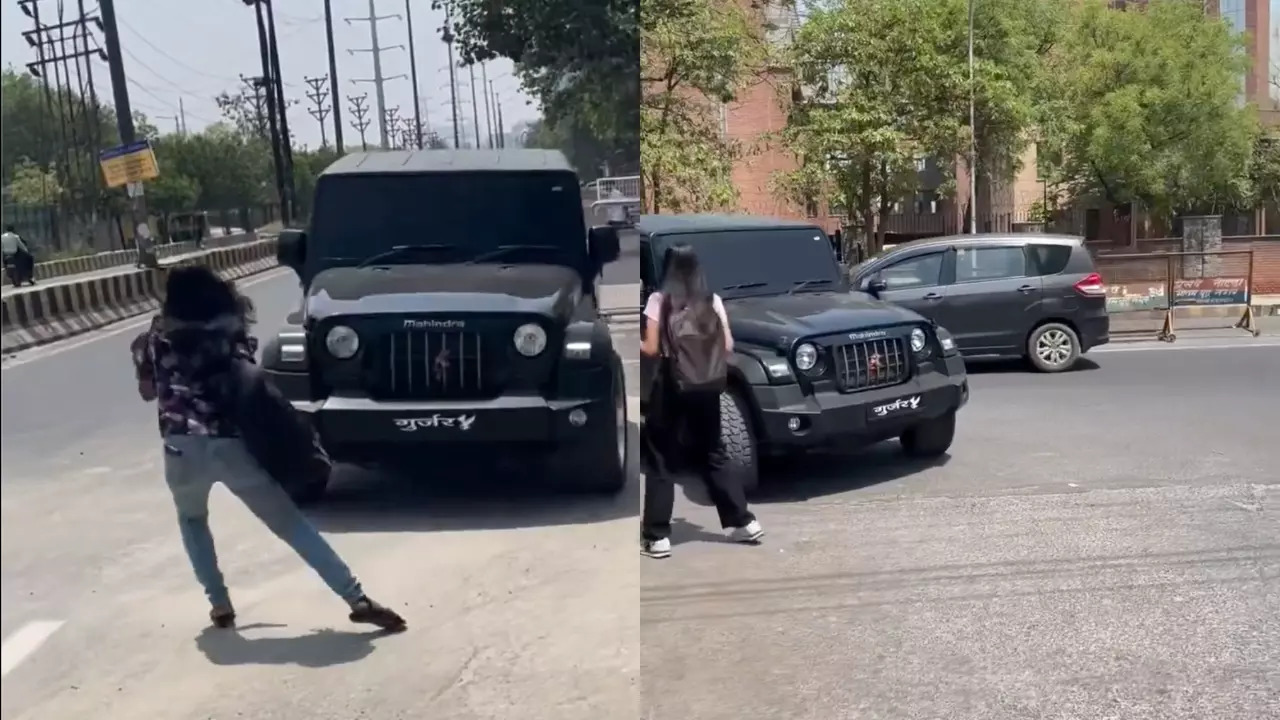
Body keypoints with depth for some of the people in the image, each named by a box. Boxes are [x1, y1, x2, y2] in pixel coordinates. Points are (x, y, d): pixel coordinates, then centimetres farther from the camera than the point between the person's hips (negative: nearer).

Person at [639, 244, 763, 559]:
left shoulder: (659, 301, -5)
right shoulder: (713, 300, 6)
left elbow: (652, 349, -8)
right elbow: (727, 347, 6)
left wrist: (638, 343, 12)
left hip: (673, 389, -4)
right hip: (707, 389, 4)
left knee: (661, 463, 5)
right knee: (712, 459, 19)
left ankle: (656, 537, 4)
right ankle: (744, 522, 20)